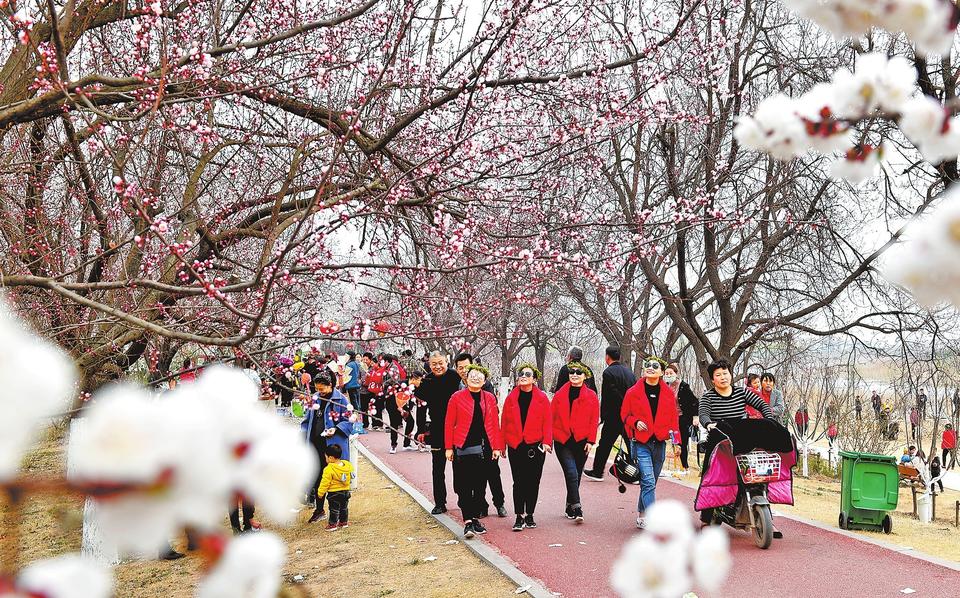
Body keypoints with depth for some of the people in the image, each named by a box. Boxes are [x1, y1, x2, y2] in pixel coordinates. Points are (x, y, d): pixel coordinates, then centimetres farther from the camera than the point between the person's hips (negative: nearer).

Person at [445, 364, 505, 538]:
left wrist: (497, 447, 3)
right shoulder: (457, 397, 0)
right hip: (463, 448, -3)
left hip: (484, 448, 3)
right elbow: (449, 424, 1)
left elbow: (495, 424, 9)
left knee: (480, 485, 9)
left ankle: (475, 519, 20)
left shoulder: (489, 398, 8)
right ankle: (468, 522, -7)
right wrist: (449, 447, -3)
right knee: (464, 486, -6)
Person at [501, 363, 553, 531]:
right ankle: (519, 517, 3)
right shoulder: (511, 398, 5)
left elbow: (548, 421, -1)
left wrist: (547, 441, -11)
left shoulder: (541, 398, 2)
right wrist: (502, 444, 5)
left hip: (536, 446, 0)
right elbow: (504, 422, 7)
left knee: (533, 482, 7)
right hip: (515, 447, 0)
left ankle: (529, 515, 18)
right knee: (518, 482, 0)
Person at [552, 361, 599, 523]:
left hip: (581, 442, 1)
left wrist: (591, 441, -5)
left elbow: (594, 420, 2)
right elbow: (552, 418, 6)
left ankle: (570, 507, 24)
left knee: (576, 475, 9)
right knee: (572, 474, -13)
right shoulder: (559, 395, 5)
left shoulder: (591, 396, 4)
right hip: (563, 441, -1)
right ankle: (576, 508, -14)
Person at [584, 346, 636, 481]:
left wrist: (602, 416, -7)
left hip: (614, 416, -6)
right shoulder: (629, 371, 10)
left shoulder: (608, 372, -10)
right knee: (631, 443, 8)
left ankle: (597, 472, 14)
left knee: (604, 444, 5)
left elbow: (605, 397, -13)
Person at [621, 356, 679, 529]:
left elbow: (673, 417, 12)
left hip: (659, 443, 4)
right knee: (648, 482, -14)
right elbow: (625, 414, 6)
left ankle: (641, 515, 28)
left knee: (650, 482, 12)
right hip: (640, 443, -3)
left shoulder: (669, 393, 6)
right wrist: (636, 422, -12)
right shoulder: (633, 392, -1)